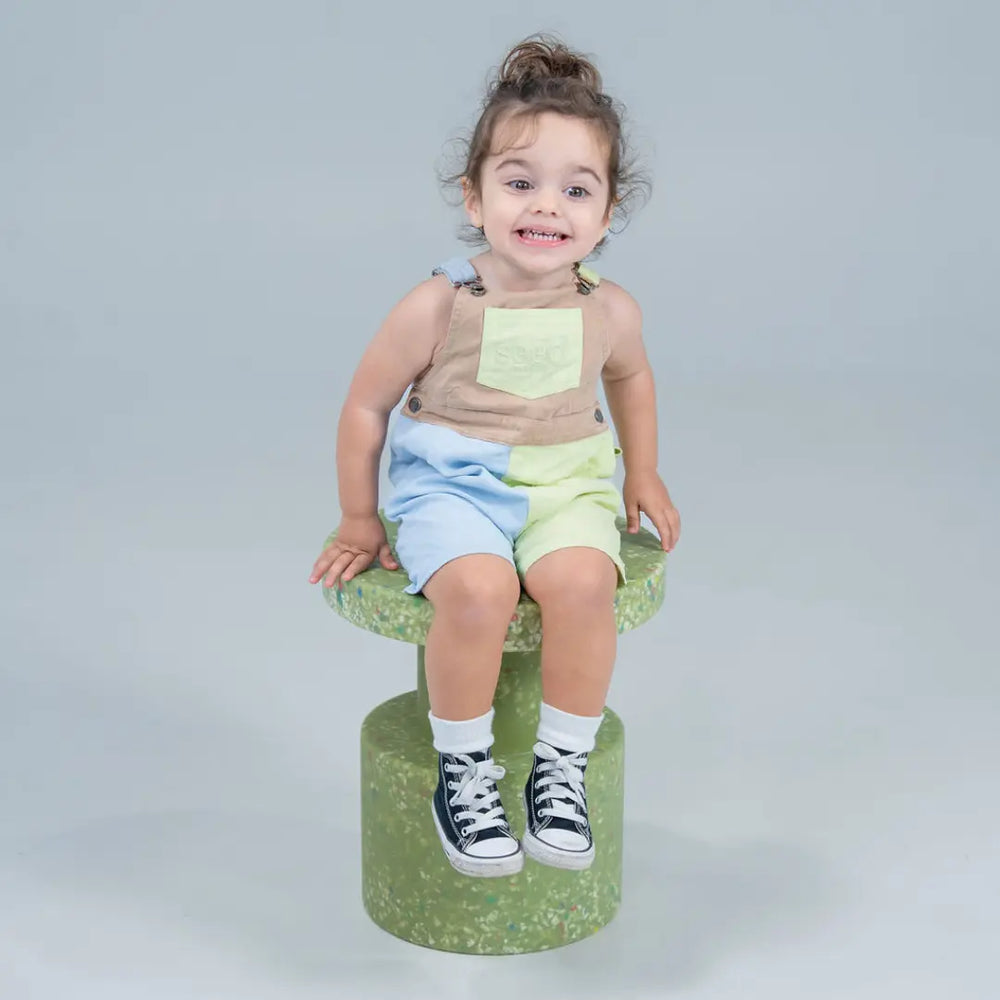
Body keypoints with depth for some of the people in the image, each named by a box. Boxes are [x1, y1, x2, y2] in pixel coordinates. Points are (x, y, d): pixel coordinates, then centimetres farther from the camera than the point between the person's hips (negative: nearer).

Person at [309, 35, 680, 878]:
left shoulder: (610, 312, -2)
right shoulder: (438, 308, -12)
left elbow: (632, 377, 22)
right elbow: (367, 406, 0)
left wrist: (644, 475, 22)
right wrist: (359, 520, 6)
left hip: (566, 488, 2)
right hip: (451, 486, -2)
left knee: (581, 581, -31)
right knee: (477, 590, -34)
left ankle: (562, 771, -12)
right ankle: (465, 775, -11)